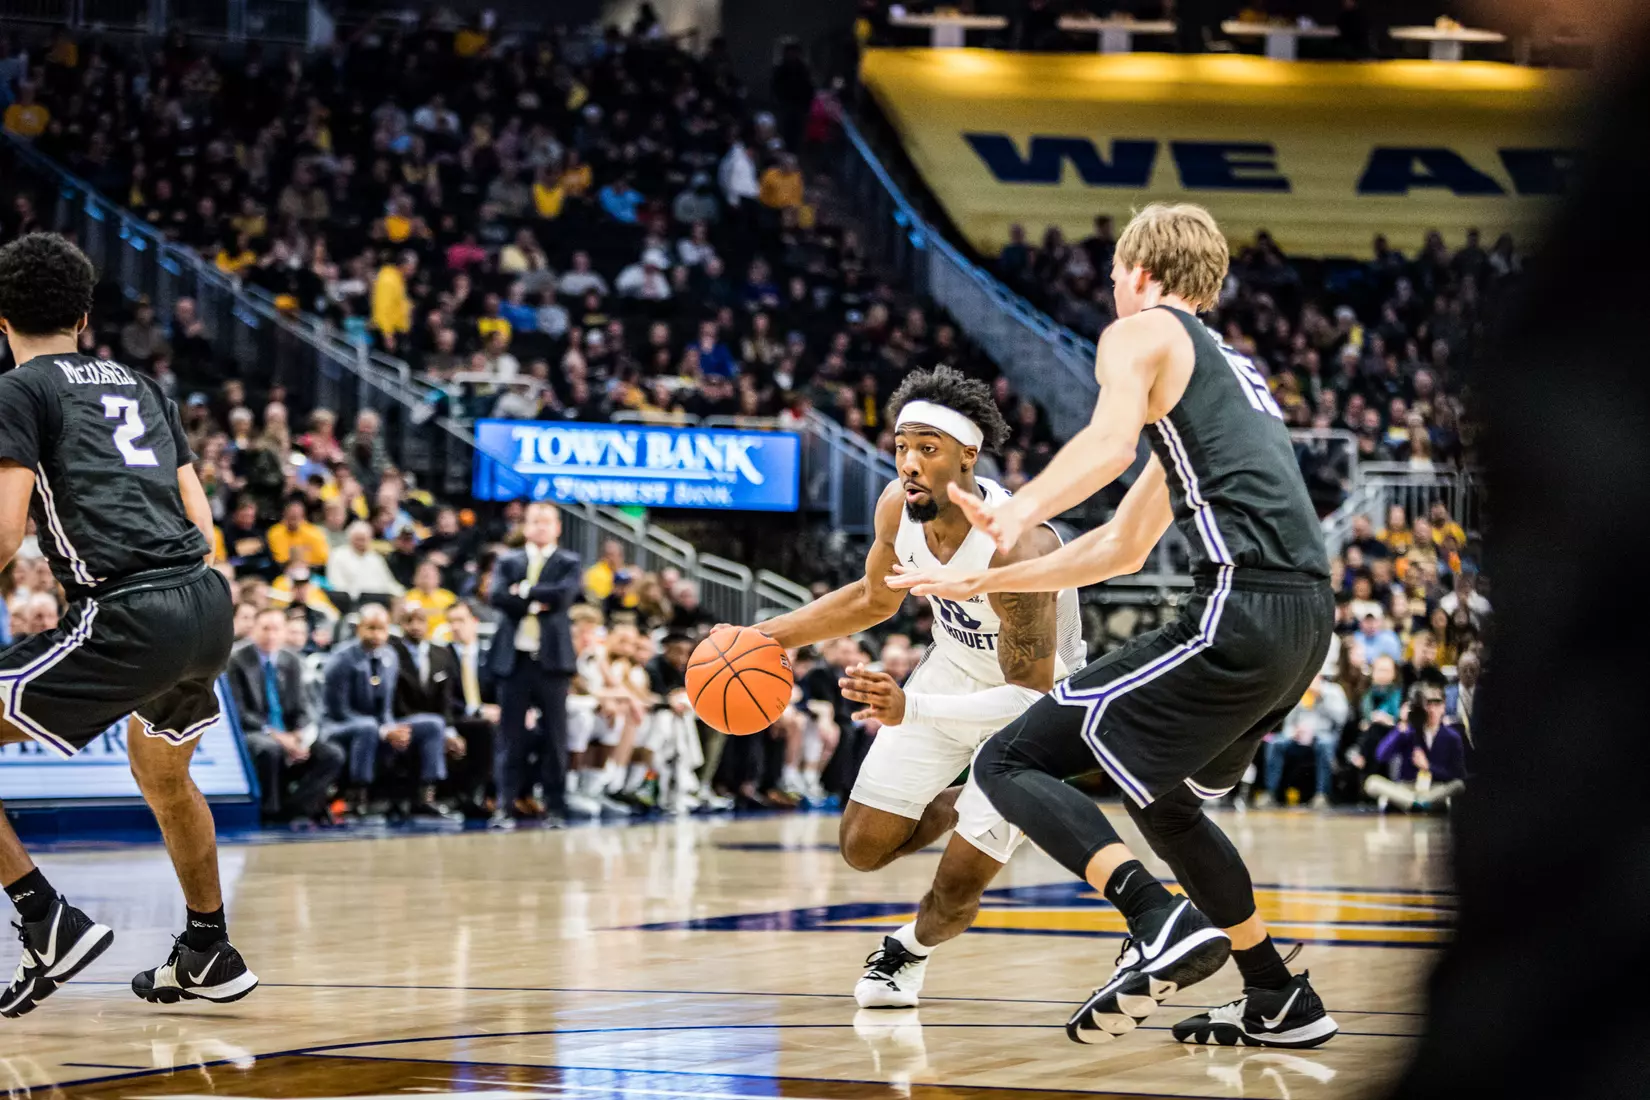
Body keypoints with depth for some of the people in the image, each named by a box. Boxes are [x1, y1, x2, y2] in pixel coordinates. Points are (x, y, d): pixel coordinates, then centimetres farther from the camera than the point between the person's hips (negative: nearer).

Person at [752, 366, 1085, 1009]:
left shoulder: (1018, 547, -38)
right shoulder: (898, 508, -18)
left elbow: (1030, 696, -37)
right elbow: (875, 599, 5)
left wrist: (911, 709, -50)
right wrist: (769, 637, -3)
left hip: (1033, 697, -6)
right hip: (956, 666, 6)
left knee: (956, 887, -9)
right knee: (863, 848, 5)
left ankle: (912, 948, 25)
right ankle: (964, 807, 34)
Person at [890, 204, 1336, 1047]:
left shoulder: (1140, 334, 7)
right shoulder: (1226, 368, 33)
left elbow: (1111, 441, -17)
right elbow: (1122, 549, 37)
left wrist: (1017, 512, -30)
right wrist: (987, 581, 41)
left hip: (1240, 612, -9)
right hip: (1308, 617, 9)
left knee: (1009, 764, -6)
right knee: (1162, 798, 31)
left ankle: (1163, 923, -25)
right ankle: (1280, 1002, 30)